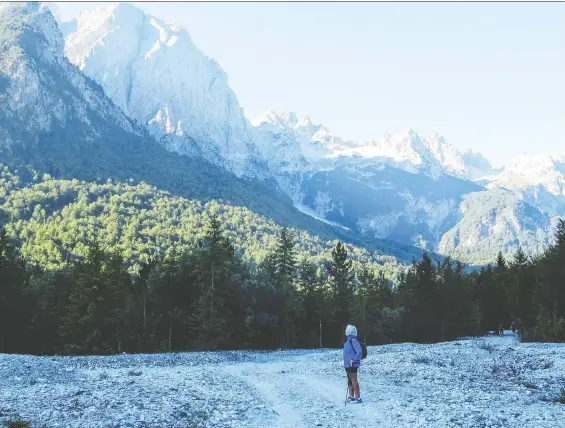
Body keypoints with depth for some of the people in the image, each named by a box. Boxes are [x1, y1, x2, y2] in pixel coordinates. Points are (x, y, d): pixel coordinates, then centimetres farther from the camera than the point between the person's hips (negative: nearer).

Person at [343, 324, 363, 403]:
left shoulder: (353, 340, -15)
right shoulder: (348, 340, 15)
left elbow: (359, 351, -23)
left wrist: (354, 360, -25)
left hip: (352, 365, -10)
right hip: (348, 365, 10)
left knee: (354, 381, -8)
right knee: (350, 381, 15)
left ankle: (358, 398, -6)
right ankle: (351, 396, 24)